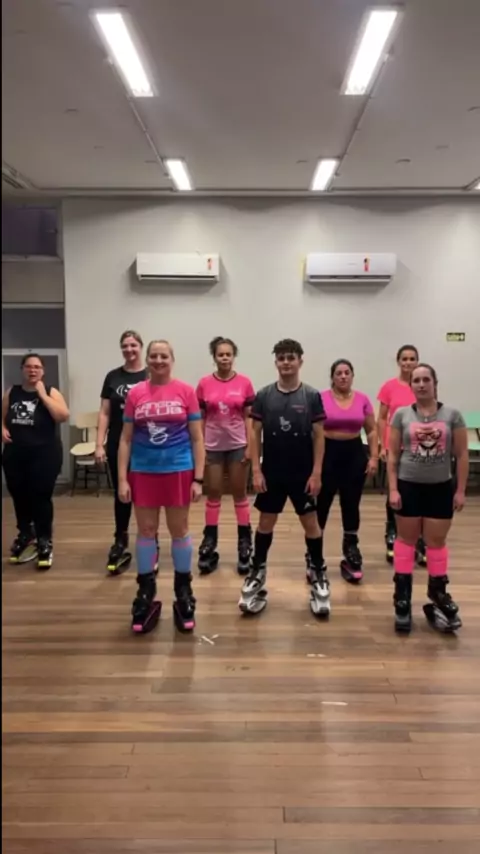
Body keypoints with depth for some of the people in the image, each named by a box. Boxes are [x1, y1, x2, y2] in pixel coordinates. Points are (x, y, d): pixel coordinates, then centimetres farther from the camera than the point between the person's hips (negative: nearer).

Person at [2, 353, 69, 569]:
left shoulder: (50, 392, -2)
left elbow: (63, 416, -17)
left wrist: (42, 394, -15)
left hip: (44, 454, -4)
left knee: (41, 497, -3)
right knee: (19, 496, 12)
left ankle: (45, 542, 10)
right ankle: (25, 535, 34)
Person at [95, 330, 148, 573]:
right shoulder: (112, 377, 6)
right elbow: (104, 413, 6)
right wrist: (99, 444, 0)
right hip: (118, 446, 2)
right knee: (121, 494, 10)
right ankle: (120, 543, 24)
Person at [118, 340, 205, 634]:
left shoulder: (186, 391, -3)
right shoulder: (135, 393, 0)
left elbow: (197, 438, -1)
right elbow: (125, 439, 4)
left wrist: (198, 478, -5)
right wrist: (122, 479, -2)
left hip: (178, 471, -1)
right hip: (143, 472, 1)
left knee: (179, 530, 10)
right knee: (146, 530, 10)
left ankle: (184, 592, 26)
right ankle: (146, 594, 25)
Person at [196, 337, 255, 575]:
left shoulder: (244, 383, -2)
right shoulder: (204, 384, -1)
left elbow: (249, 417, 0)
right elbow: (200, 418, 3)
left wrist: (250, 446, -4)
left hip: (237, 445, -1)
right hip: (213, 445, 1)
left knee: (240, 494, 8)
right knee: (213, 494, 9)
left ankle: (245, 544, 17)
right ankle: (209, 543, 18)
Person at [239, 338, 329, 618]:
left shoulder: (312, 396, -4)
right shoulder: (264, 395, -1)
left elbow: (319, 436, -3)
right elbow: (256, 434, 1)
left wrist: (317, 472, -8)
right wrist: (256, 470, -5)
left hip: (303, 474, -1)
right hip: (271, 473, 1)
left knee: (311, 523, 8)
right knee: (266, 522, 12)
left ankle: (318, 575, 22)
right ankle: (257, 573, 25)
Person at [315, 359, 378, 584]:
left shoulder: (362, 400, 3)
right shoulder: (321, 398, -5)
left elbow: (371, 430, 9)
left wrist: (374, 457, 1)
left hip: (354, 454, 2)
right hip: (328, 453, -2)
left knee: (351, 505, 8)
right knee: (321, 504, 3)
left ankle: (351, 553, 23)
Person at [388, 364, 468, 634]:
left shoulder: (452, 414, -2)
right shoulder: (402, 414, -2)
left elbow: (462, 455, -1)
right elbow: (393, 455, -1)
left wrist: (461, 490, -4)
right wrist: (393, 489, -6)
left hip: (441, 488, 0)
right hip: (409, 486, 0)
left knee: (436, 542, 9)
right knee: (406, 540, 9)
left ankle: (439, 594, 23)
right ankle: (403, 598, 18)